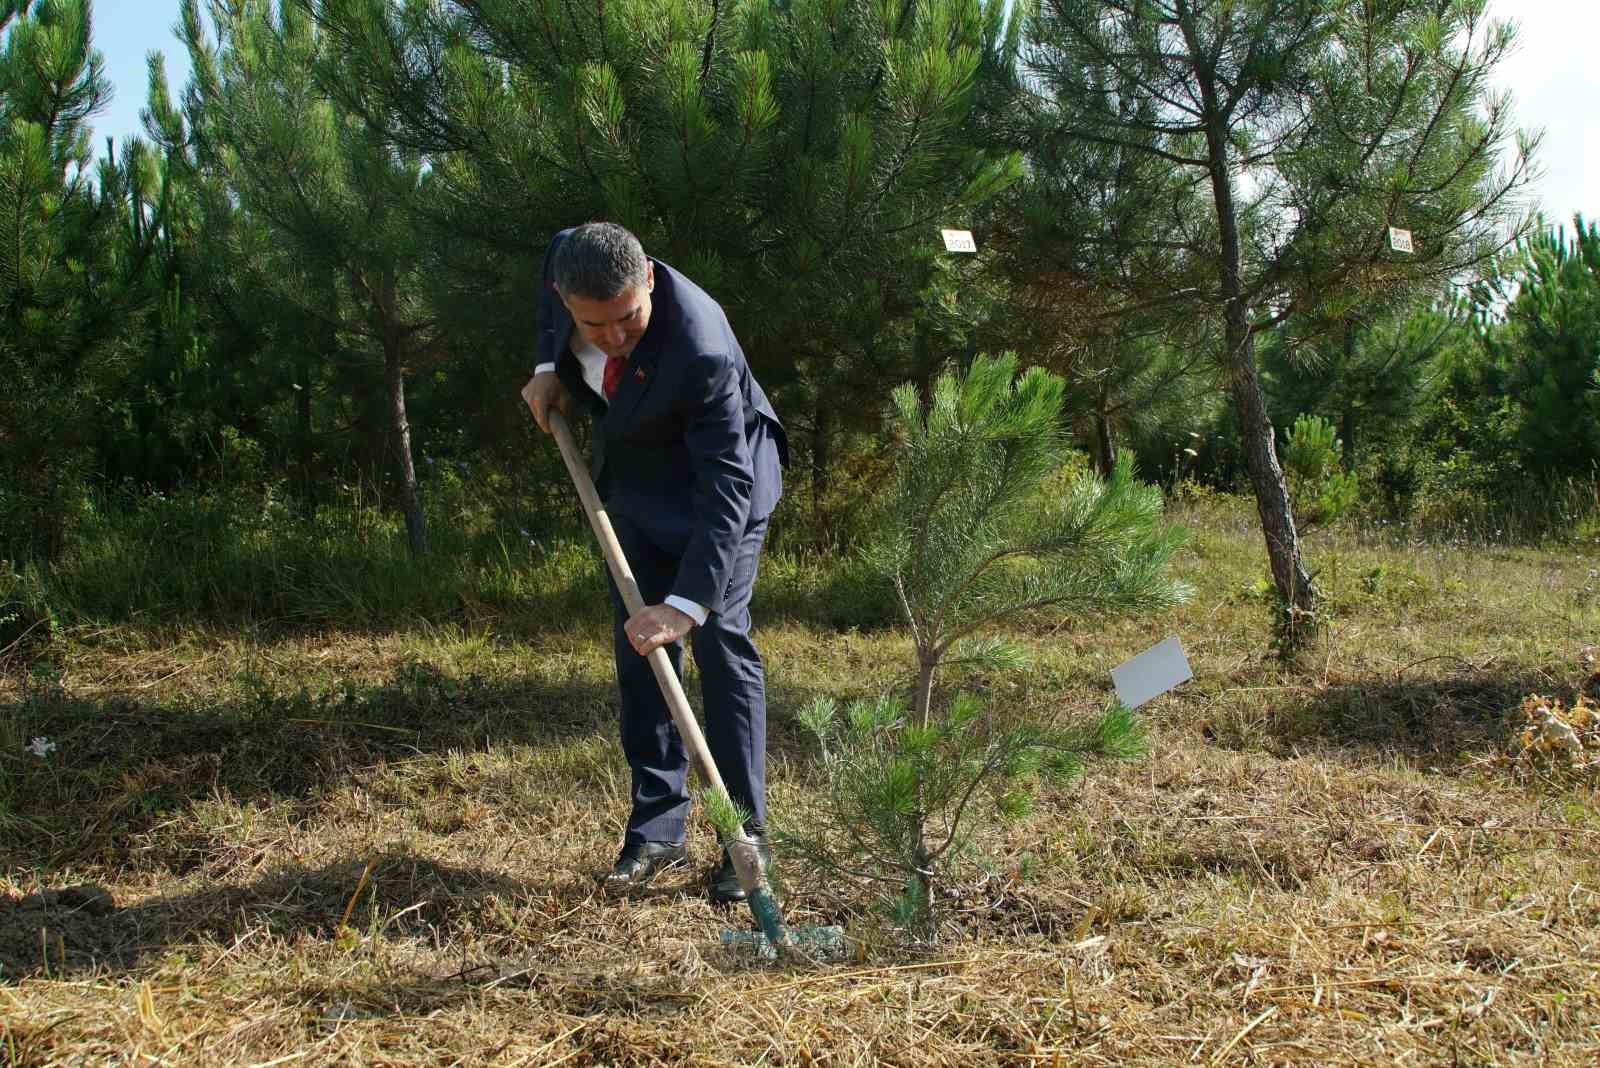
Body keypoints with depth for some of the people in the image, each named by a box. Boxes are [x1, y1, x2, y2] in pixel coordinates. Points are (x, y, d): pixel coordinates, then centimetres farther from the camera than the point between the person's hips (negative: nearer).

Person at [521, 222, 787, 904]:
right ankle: (657, 829, 13)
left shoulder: (701, 350, -40)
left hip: (718, 480, -6)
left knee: (720, 643, -11)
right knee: (639, 650, 5)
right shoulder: (567, 261, -22)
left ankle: (746, 833, -1)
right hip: (631, 481, 6)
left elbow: (727, 483, -38)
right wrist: (548, 368, -6)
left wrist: (687, 601, -44)